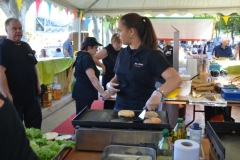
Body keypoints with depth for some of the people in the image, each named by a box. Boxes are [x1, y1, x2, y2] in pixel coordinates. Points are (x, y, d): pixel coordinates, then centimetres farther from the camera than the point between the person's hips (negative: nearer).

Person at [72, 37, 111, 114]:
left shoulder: (82, 56, 13)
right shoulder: (86, 58, -18)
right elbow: (92, 78, -28)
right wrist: (102, 92, -31)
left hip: (82, 92, 10)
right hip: (83, 93, -10)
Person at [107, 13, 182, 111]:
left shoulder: (151, 55, -16)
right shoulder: (122, 53, 3)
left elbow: (176, 79, -27)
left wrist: (158, 93, -44)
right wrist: (110, 84, -6)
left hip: (144, 110, -5)